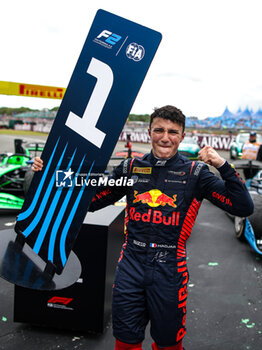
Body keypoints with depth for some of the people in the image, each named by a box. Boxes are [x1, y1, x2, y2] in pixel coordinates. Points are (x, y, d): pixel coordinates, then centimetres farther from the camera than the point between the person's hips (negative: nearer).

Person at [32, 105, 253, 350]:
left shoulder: (195, 173, -2)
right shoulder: (131, 168, 4)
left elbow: (244, 208, -8)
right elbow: (90, 201, 8)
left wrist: (223, 166, -19)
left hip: (169, 268, -1)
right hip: (131, 265, 2)